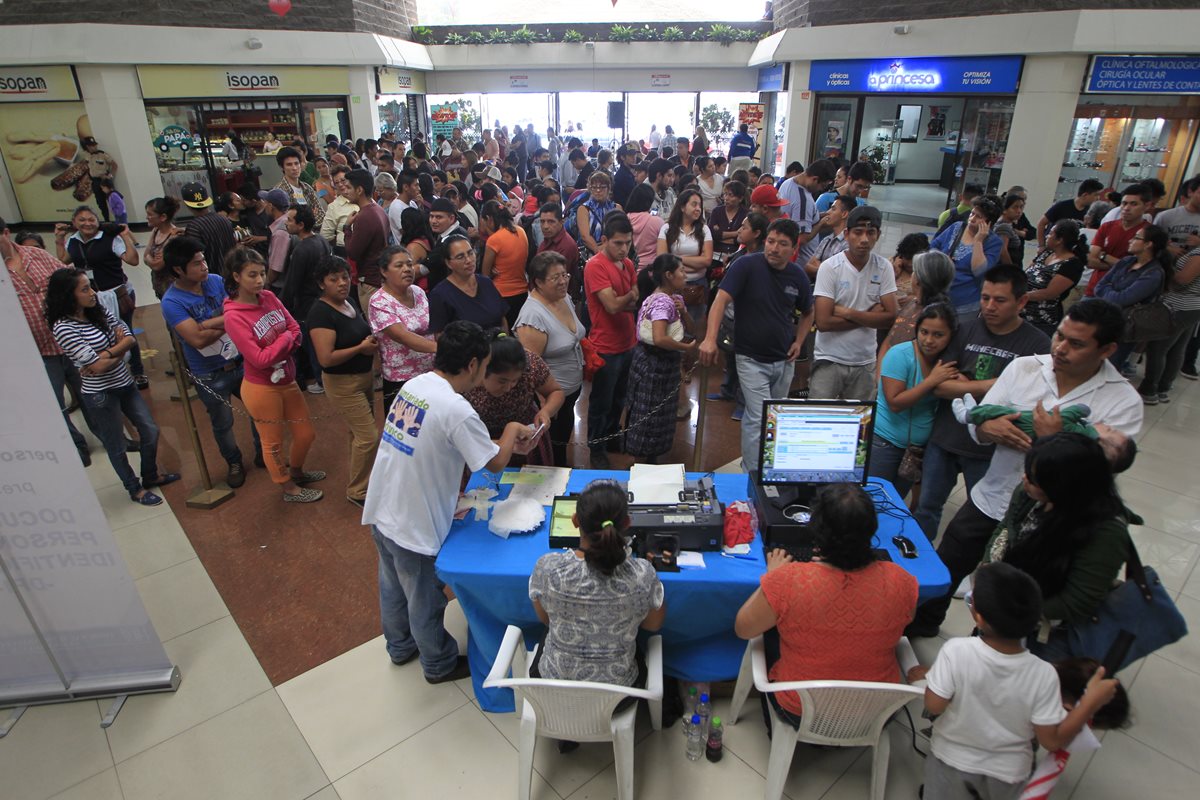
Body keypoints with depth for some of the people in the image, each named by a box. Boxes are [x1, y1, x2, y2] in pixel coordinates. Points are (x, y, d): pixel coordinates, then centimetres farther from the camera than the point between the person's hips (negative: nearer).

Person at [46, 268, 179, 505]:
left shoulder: (100, 312, 0)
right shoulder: (63, 327, -19)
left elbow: (130, 338, -5)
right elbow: (97, 366, -21)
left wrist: (105, 355, -19)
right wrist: (119, 347, -6)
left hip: (125, 385, 6)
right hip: (100, 394, -6)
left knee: (150, 431, 15)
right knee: (117, 446, 11)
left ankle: (151, 476, 37)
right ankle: (135, 490, 28)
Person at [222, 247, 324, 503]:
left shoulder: (268, 297, -4)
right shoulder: (233, 316, -21)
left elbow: (295, 329, -1)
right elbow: (260, 359, -24)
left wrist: (278, 350, -17)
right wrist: (284, 339, -14)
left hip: (287, 381, 7)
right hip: (262, 389, -6)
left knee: (306, 434, 20)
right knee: (273, 442, 15)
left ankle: (296, 470, 49)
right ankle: (289, 488, 36)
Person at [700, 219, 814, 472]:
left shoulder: (798, 276, 0)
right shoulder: (747, 265, -15)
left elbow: (807, 313, 17)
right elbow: (721, 299, -25)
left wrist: (799, 341, 2)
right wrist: (710, 339, -38)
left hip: (784, 361, 6)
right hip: (752, 359, -5)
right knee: (761, 420, -11)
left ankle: (750, 465, 40)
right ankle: (754, 476, 4)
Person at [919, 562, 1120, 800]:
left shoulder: (956, 651, -29)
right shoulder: (1043, 674, -24)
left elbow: (934, 706, -20)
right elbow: (1052, 741, -13)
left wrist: (937, 674, -3)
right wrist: (1092, 701, -6)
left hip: (952, 758, -1)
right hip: (1007, 771, 1)